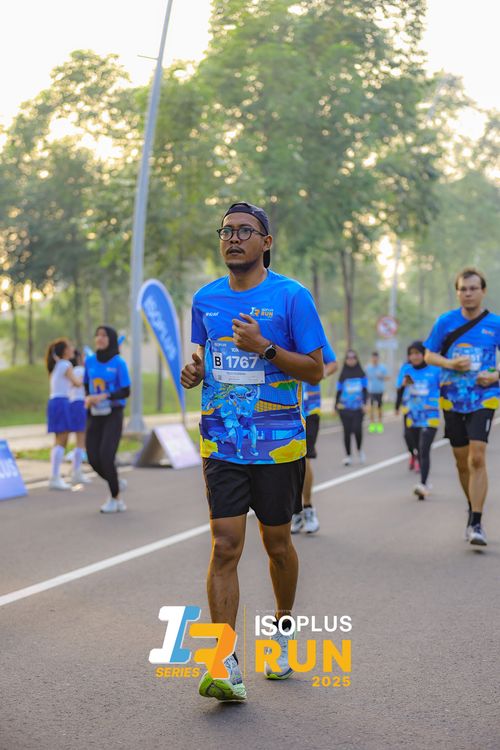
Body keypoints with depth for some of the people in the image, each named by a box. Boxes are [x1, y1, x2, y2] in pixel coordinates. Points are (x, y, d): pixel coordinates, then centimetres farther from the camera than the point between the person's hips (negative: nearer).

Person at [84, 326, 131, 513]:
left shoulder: (119, 363, -9)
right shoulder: (90, 361, 3)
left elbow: (126, 392, -11)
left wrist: (104, 397, -24)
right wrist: (89, 398, -6)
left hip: (114, 415, -4)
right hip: (94, 416, 4)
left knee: (106, 457, -16)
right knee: (93, 459, -5)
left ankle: (114, 498, 5)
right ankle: (117, 483, 25)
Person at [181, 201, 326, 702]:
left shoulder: (291, 296, -5)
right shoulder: (205, 299, 8)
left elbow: (315, 370, -5)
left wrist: (264, 347, -18)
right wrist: (193, 371, -1)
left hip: (278, 441, -2)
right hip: (221, 443, 2)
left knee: (276, 543, 11)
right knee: (225, 547, -7)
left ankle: (282, 627, 37)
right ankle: (226, 665, -7)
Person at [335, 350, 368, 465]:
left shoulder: (361, 374, 8)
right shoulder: (343, 375, 9)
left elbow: (365, 389, 7)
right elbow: (339, 391, 12)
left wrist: (364, 403, -5)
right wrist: (336, 406, 8)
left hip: (358, 407, -1)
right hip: (345, 407, 1)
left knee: (357, 429, -14)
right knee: (347, 431, -2)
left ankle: (359, 449, 12)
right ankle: (348, 455, 7)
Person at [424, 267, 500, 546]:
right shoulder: (446, 321, 0)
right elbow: (429, 355, 7)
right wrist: (450, 363, -12)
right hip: (452, 400, 2)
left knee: (477, 458, -16)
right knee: (462, 462, 11)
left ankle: (476, 524, -12)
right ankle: (473, 510, 32)